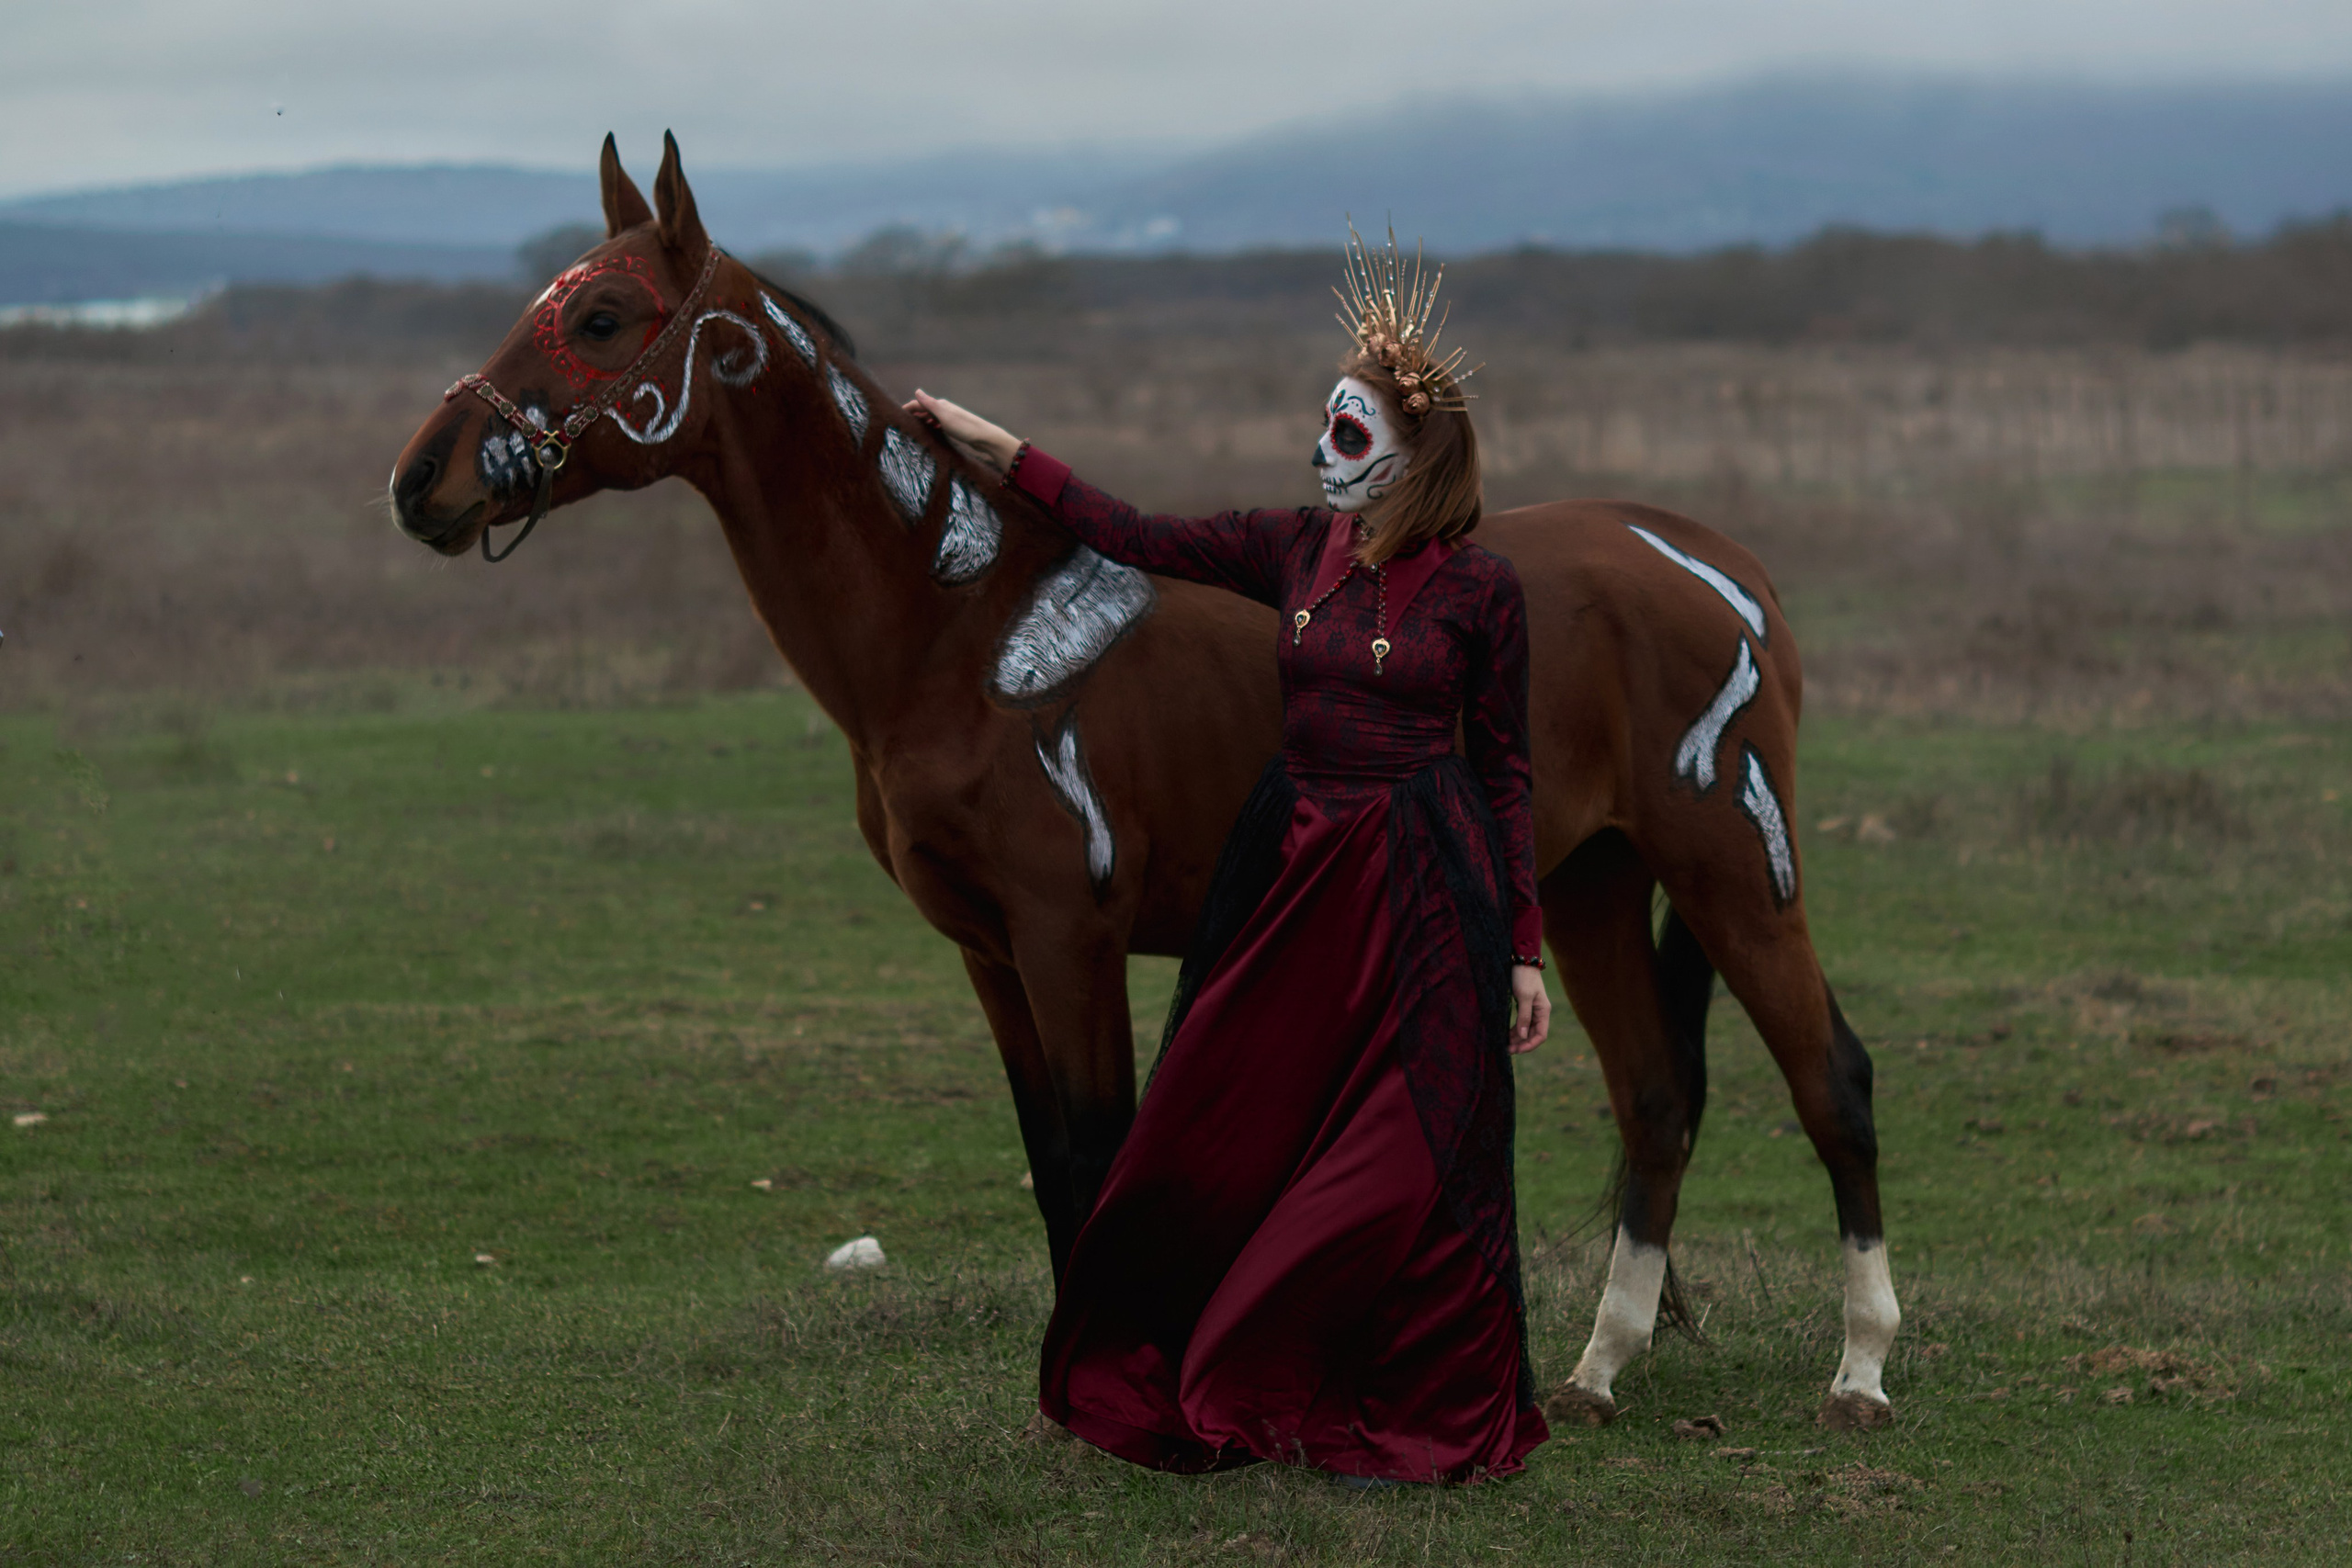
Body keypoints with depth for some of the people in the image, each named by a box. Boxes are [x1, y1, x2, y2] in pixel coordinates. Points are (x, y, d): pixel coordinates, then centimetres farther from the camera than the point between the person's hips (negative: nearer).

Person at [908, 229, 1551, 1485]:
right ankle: (1245, 1397, 18)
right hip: (1292, 865, 5)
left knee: (1401, 1164, -2)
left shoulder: (1479, 589, -6)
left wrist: (1523, 947, -4)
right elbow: (1138, 539, 11)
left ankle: (1415, 1422, 10)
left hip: (1421, 884, -5)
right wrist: (996, 450, 9)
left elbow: (1505, 772, -2)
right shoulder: (1295, 549, 6)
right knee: (1235, 1137, 7)